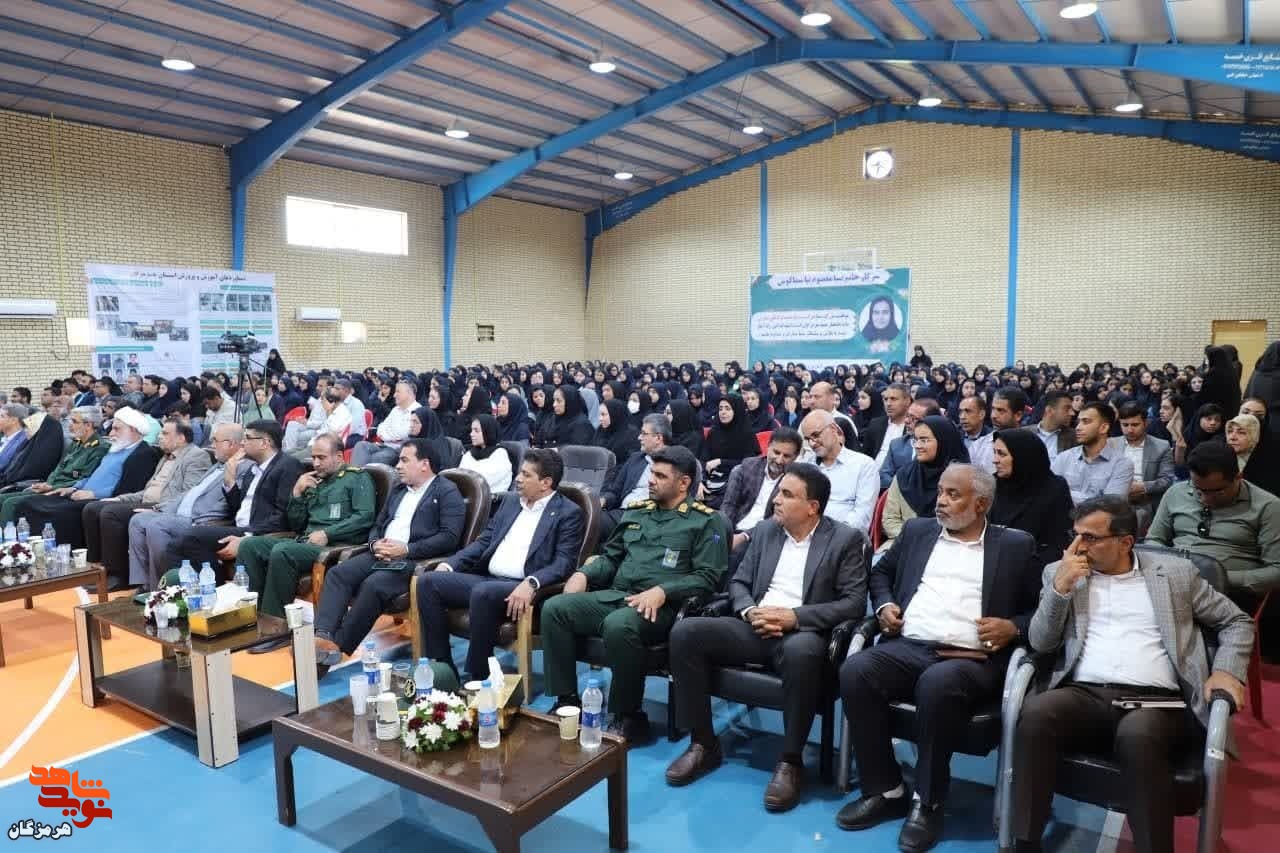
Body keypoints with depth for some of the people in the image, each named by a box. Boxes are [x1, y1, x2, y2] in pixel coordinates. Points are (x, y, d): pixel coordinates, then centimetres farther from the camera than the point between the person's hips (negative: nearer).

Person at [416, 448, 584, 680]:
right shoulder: (509, 504, 21)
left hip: (520, 588, -7)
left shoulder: (568, 513, -1)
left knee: (483, 593, -35)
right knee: (428, 581, -9)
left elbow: (564, 562, -12)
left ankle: (475, 677, -19)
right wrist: (449, 564, 4)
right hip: (486, 579, 7)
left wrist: (531, 584, -29)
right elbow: (483, 542, 20)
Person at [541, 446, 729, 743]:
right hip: (614, 595, 6)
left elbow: (708, 576, -7)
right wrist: (584, 573, 3)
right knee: (554, 608, -16)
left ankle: (629, 718, -17)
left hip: (662, 606, -6)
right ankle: (567, 703, -8)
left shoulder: (707, 521, 2)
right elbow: (610, 557, 24)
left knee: (618, 625, -37)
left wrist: (662, 591, -21)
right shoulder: (637, 512, 20)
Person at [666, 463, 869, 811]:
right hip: (755, 629, 5)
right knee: (685, 632, -18)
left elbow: (854, 603, -9)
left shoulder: (846, 539, -1)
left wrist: (794, 617, -19)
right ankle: (703, 744, -6)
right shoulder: (765, 530, 14)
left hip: (802, 633, -4)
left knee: (801, 651, -41)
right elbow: (738, 582, 14)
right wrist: (750, 611, -9)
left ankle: (791, 760, -21)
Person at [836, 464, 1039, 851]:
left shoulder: (1015, 545, 10)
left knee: (938, 684, -37)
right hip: (908, 648, 4)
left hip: (973, 659, -3)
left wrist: (1014, 627, -8)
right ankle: (886, 790, -11)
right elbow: (881, 571, 28)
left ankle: (928, 802, -16)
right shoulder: (917, 530, 18)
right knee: (855, 671, -27)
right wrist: (884, 605, 9)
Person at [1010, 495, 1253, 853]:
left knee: (1138, 734, -37)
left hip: (1155, 701, -1)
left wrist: (1226, 670, 2)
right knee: (1036, 712, -33)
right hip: (1084, 695, 1)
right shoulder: (1060, 572, 14)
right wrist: (1061, 586, -6)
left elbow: (1237, 622, 21)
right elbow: (1040, 643, 7)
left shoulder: (1176, 571, 14)